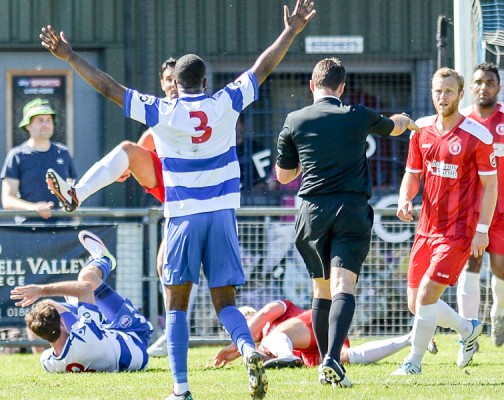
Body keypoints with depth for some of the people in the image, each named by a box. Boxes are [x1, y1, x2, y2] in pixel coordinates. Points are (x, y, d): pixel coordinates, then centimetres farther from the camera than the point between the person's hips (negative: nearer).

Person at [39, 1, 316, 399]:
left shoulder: (161, 113, -4)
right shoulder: (226, 105, 0)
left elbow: (109, 87, 1)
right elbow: (262, 68, 9)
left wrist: (70, 57, 9)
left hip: (183, 217, -2)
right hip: (222, 213, 2)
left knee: (176, 305, 6)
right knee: (225, 302, 7)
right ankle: (249, 349, -23)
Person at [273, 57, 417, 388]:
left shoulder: (295, 122, 3)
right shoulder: (358, 116, 3)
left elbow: (284, 175, 13)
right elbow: (393, 127, 26)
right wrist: (407, 121, 50)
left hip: (313, 211, 2)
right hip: (353, 211, -2)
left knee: (322, 289, 15)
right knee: (343, 287, -11)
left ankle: (326, 362, 18)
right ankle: (333, 358, -29)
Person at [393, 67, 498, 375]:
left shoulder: (477, 135, -9)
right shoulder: (422, 131, 7)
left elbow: (490, 184, -6)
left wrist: (482, 230, -12)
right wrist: (405, 199, -6)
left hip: (459, 231, -6)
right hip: (427, 228, 6)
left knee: (426, 294, -15)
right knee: (416, 303, 8)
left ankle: (414, 362, 0)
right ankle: (468, 329, 34)